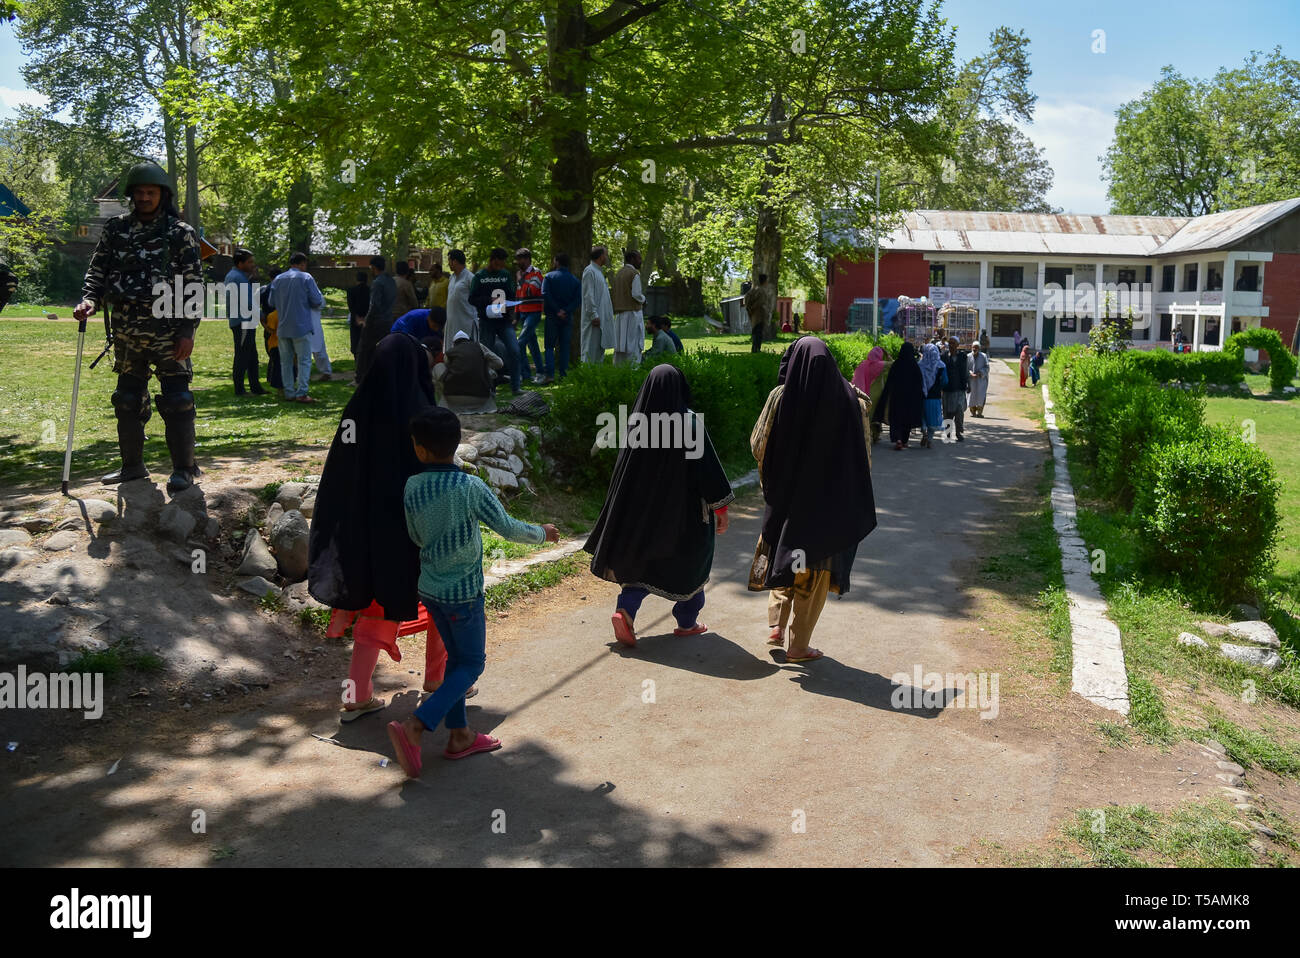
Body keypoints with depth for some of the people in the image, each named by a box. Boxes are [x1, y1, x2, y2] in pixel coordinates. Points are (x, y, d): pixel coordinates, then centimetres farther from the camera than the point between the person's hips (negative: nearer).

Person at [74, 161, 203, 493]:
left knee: (175, 400, -5)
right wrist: (90, 300, -10)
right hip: (126, 331, 5)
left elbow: (193, 286, -4)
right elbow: (97, 269, 10)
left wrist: (187, 330, -10)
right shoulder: (116, 228, 9)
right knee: (127, 400, 13)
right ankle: (132, 465, 25)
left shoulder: (180, 232, -1)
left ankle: (183, 469, 2)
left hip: (167, 331, -5)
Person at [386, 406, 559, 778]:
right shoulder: (471, 487, -20)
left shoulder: (412, 487, -7)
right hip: (464, 593, -5)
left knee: (457, 657, 19)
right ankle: (415, 726, -7)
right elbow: (508, 528, -13)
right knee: (472, 663, 7)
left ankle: (459, 734, 24)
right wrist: (542, 533, 5)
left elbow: (416, 537, 6)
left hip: (430, 589, 5)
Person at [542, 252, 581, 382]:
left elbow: (545, 295, -15)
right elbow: (578, 299, -6)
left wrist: (557, 310, -12)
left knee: (549, 346, 2)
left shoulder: (549, 277, -3)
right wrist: (566, 311, -12)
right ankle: (563, 374, 8)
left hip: (552, 316, -3)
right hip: (568, 317, 3)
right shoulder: (575, 280, 5)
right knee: (565, 346, 10)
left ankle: (550, 374, -12)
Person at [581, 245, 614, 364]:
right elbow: (588, 295, -17)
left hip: (602, 317, 10)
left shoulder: (598, 271, 19)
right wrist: (594, 315, -21)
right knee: (591, 347, -8)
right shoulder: (589, 271, -11)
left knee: (600, 346, 12)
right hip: (594, 318, -10)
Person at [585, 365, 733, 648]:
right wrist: (721, 507, -7)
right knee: (690, 561, 16)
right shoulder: (689, 421, -17)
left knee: (643, 559, 16)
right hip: (685, 508, -3)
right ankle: (687, 622, 26)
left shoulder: (636, 420, -4)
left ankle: (625, 609, -6)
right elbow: (708, 466, -16)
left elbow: (622, 469, 4)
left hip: (644, 508, 4)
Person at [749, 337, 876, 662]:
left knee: (781, 554, 24)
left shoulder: (780, 397, -10)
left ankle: (777, 623, 14)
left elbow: (758, 445, -4)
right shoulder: (849, 400, -9)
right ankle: (798, 646, 13)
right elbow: (862, 454, -4)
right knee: (815, 568, 10)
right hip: (828, 499, 0)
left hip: (785, 494, 1)